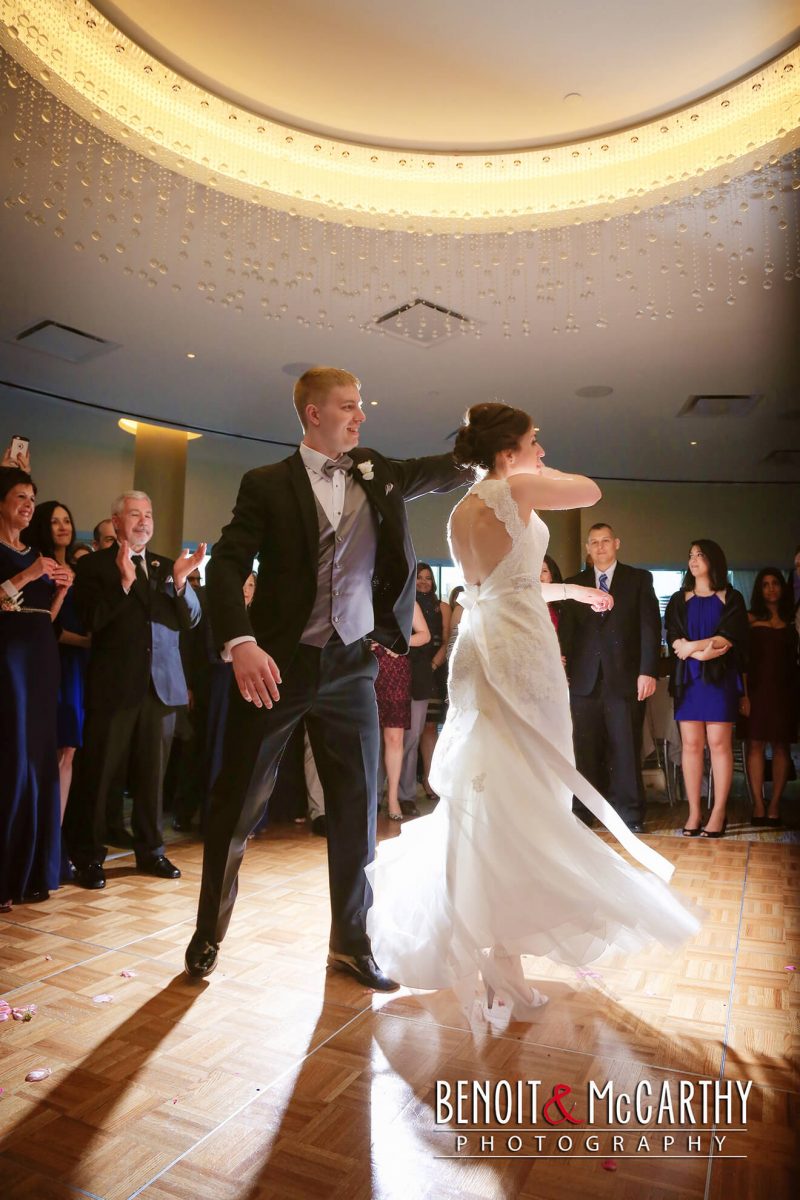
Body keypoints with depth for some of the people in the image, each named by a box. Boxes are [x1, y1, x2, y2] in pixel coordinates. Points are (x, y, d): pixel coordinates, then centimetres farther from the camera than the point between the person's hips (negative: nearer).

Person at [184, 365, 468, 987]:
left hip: (352, 667, 3)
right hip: (277, 664, -3)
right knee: (238, 806, 7)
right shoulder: (268, 484, -1)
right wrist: (241, 643, -22)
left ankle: (351, 943, 24)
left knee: (358, 808, 7)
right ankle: (209, 933, 29)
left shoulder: (378, 473, 11)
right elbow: (227, 565, -9)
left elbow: (447, 470, 19)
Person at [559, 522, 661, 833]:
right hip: (584, 679, 2)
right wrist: (562, 670, -2)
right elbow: (566, 630, 10)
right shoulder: (574, 584, 15)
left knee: (626, 748, 1)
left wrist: (648, 671, -8)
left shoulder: (639, 579, 9)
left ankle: (629, 814, 11)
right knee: (586, 751, 3)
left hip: (625, 678, -2)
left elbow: (650, 627, 1)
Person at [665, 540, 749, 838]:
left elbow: (730, 637, -4)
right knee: (691, 744, -1)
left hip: (719, 677, -2)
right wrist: (703, 651, -11)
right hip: (687, 678, 2)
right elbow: (673, 638, 4)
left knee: (719, 744, -5)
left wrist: (692, 645, -10)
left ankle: (718, 813, 0)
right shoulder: (679, 599, 15)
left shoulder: (731, 598, 8)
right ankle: (694, 813, 2)